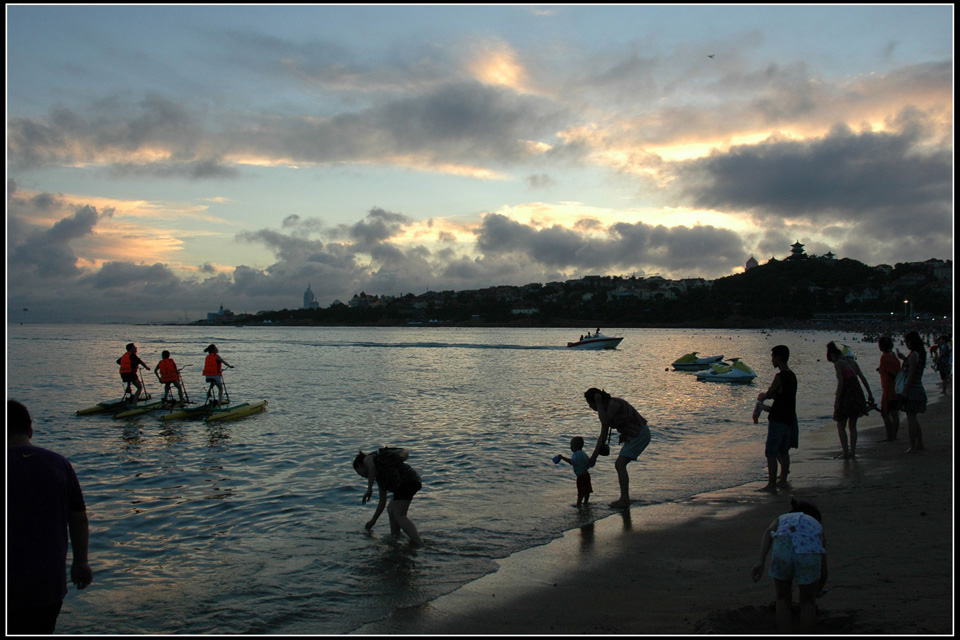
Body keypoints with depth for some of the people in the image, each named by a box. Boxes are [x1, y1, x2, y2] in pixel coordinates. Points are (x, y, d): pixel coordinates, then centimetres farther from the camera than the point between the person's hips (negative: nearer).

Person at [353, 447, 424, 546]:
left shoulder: (367, 459, 15)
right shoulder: (379, 477, 34)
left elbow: (372, 467, -12)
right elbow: (382, 502, 37)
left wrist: (369, 489, -8)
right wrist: (373, 520, 44)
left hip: (406, 480, -10)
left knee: (399, 515, -10)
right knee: (391, 510, 22)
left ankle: (420, 544, -19)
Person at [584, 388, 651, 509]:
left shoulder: (614, 403, -20)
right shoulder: (605, 408, 7)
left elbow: (605, 421, -29)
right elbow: (603, 435, 10)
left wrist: (599, 403, -21)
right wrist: (594, 457, 9)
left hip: (640, 435, -10)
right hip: (633, 436, 10)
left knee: (620, 465, -12)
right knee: (619, 465, 10)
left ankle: (625, 500, -7)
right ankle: (625, 499, 16)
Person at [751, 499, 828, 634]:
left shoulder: (782, 518, 37)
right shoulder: (817, 525, 38)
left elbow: (768, 532, 10)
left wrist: (761, 561, 0)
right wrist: (818, 591, 60)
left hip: (783, 548, 0)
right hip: (810, 553, 0)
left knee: (783, 599, 25)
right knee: (807, 602, 26)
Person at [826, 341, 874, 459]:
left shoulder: (838, 364, -9)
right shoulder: (852, 361, 11)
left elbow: (840, 382, -16)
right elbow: (863, 378, 10)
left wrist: (836, 400, -14)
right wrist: (870, 393, 14)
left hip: (846, 395, -6)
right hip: (857, 394, 6)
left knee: (841, 426, 7)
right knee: (852, 426, 17)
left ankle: (846, 453, 2)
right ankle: (852, 451, 17)